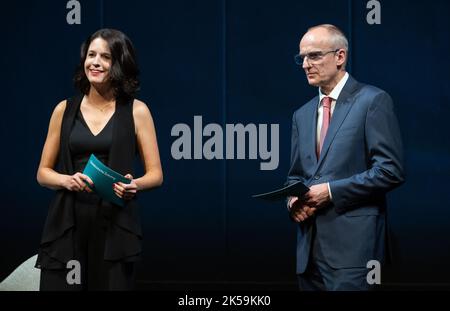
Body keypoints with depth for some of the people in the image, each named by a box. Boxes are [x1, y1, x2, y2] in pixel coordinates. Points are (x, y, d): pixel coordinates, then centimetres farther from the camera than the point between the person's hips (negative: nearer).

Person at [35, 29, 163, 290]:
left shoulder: (136, 111, 3)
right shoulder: (65, 110, 9)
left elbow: (156, 174, 5)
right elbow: (43, 172, 12)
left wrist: (134, 185, -17)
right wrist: (67, 180, -9)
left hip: (115, 223, -1)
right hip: (67, 223, 1)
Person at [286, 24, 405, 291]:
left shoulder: (373, 100, -3)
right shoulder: (302, 115, 18)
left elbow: (391, 170, -10)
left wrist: (332, 190, -13)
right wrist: (294, 200, 0)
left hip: (352, 242, -6)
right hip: (309, 246, 6)